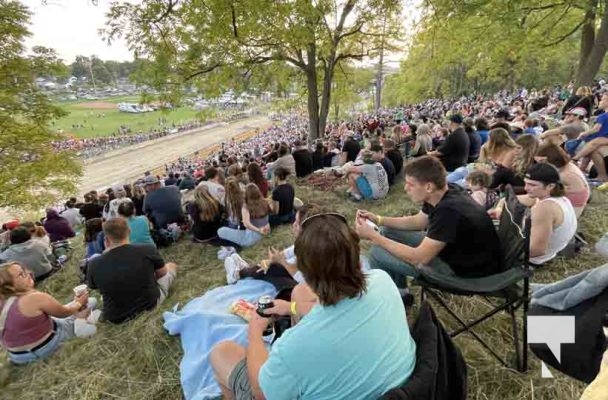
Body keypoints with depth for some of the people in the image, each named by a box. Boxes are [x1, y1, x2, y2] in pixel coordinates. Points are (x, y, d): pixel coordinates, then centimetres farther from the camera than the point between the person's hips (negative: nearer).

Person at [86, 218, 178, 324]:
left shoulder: (94, 265, -17)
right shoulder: (148, 250, -21)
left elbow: (93, 286, 6)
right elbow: (162, 273, -1)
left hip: (116, 319, 3)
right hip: (152, 305, -2)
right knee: (171, 266, 18)